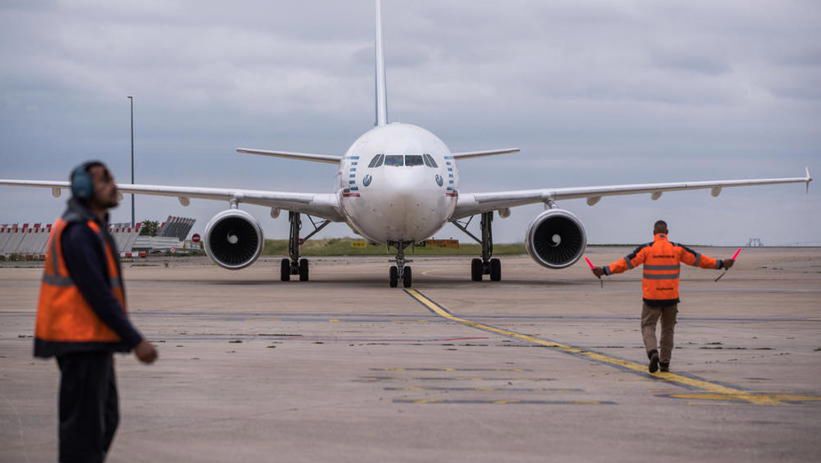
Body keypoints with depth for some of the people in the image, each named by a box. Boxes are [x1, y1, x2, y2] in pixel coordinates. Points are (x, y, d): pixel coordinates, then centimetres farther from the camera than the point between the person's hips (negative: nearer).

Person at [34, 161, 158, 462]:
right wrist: (135, 340, -22)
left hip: (93, 341, 10)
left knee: (105, 419, 16)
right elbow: (97, 294, -22)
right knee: (85, 424, -6)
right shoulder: (79, 232, -17)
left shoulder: (92, 228, 16)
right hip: (82, 343, -10)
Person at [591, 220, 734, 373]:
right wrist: (721, 264, 18)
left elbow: (627, 262, -12)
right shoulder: (677, 249, 2)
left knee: (648, 326, 7)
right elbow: (698, 259, 8)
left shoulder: (646, 249, -5)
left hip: (652, 297, -2)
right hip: (671, 297, 2)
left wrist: (605, 270, -12)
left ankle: (653, 352, -19)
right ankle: (665, 363, 18)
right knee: (667, 329, 16)